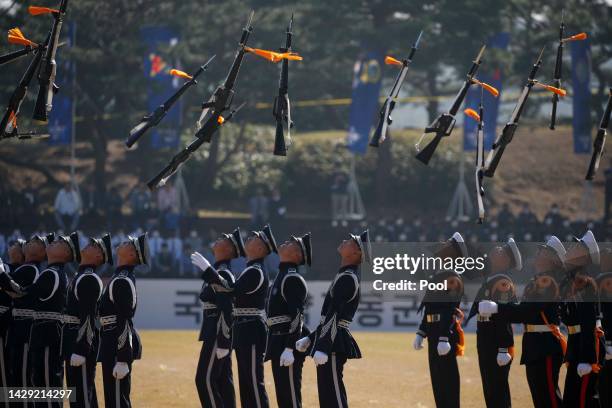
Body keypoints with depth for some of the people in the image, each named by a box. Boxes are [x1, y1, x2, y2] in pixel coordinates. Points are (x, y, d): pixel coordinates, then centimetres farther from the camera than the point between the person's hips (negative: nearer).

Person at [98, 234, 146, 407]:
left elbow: (124, 323, -21)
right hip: (115, 343, 10)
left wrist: (122, 360, -23)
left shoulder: (122, 281, -17)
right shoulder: (122, 277, 13)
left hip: (118, 348, -10)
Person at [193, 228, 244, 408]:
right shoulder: (218, 271, 14)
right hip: (216, 333, 10)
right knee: (223, 381, 11)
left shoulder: (223, 274, -16)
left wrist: (222, 344, -21)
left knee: (205, 379, -9)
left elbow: (226, 311, -20)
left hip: (218, 334, -10)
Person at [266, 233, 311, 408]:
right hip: (279, 342, 10)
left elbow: (296, 317, -20)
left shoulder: (292, 279, -14)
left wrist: (289, 349, -25)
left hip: (287, 343, -10)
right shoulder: (283, 276, 15)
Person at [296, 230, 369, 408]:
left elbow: (335, 314, -22)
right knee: (327, 394, 13)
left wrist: (323, 348, -25)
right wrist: (310, 339, 22)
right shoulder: (346, 275, 16)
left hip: (334, 345, -10)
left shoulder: (347, 278, -16)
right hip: (333, 341, 10)